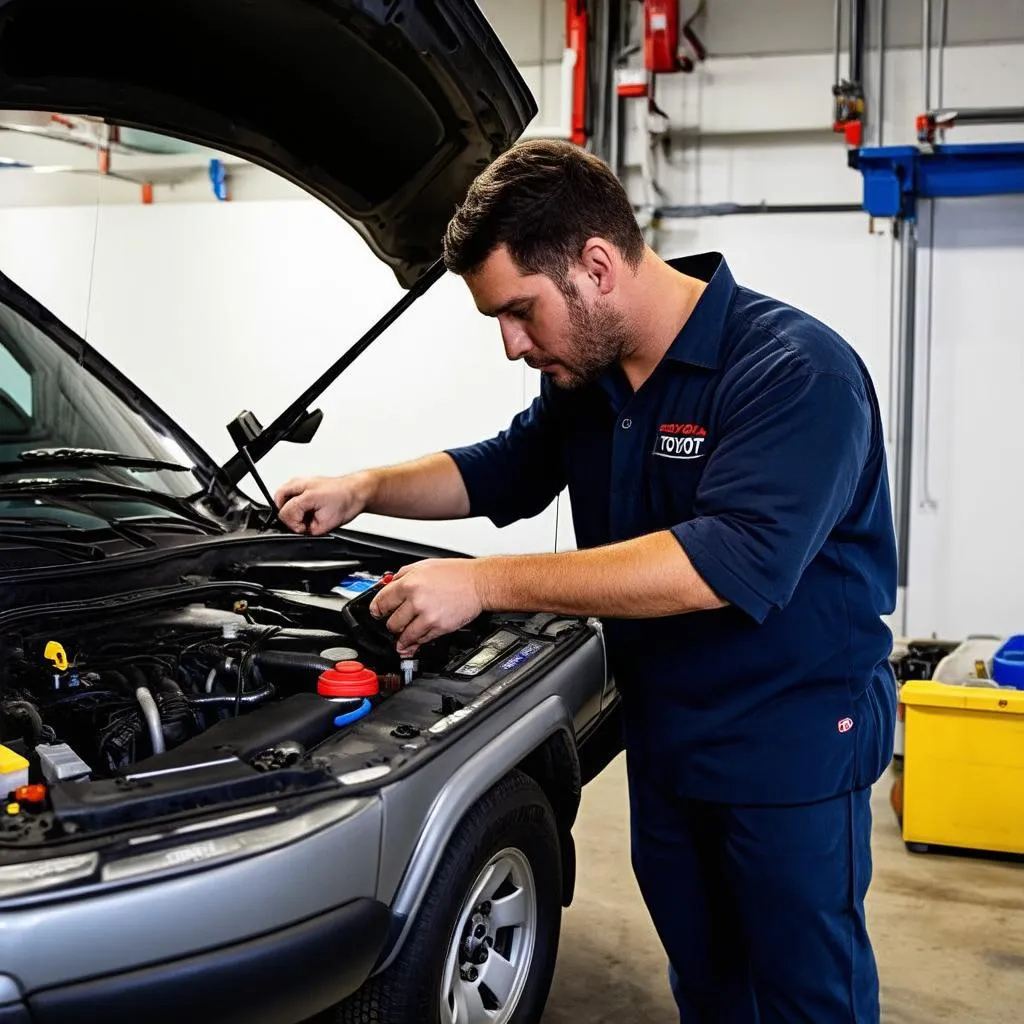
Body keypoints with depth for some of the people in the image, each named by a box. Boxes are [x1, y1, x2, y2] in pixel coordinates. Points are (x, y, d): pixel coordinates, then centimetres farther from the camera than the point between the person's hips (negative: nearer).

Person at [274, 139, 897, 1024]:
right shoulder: (589, 375, 3)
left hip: (791, 745, -7)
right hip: (662, 734, 7)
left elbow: (733, 561, -35)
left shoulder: (796, 371, -23)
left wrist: (486, 584, -34)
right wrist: (363, 490, -1)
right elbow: (500, 471, 18)